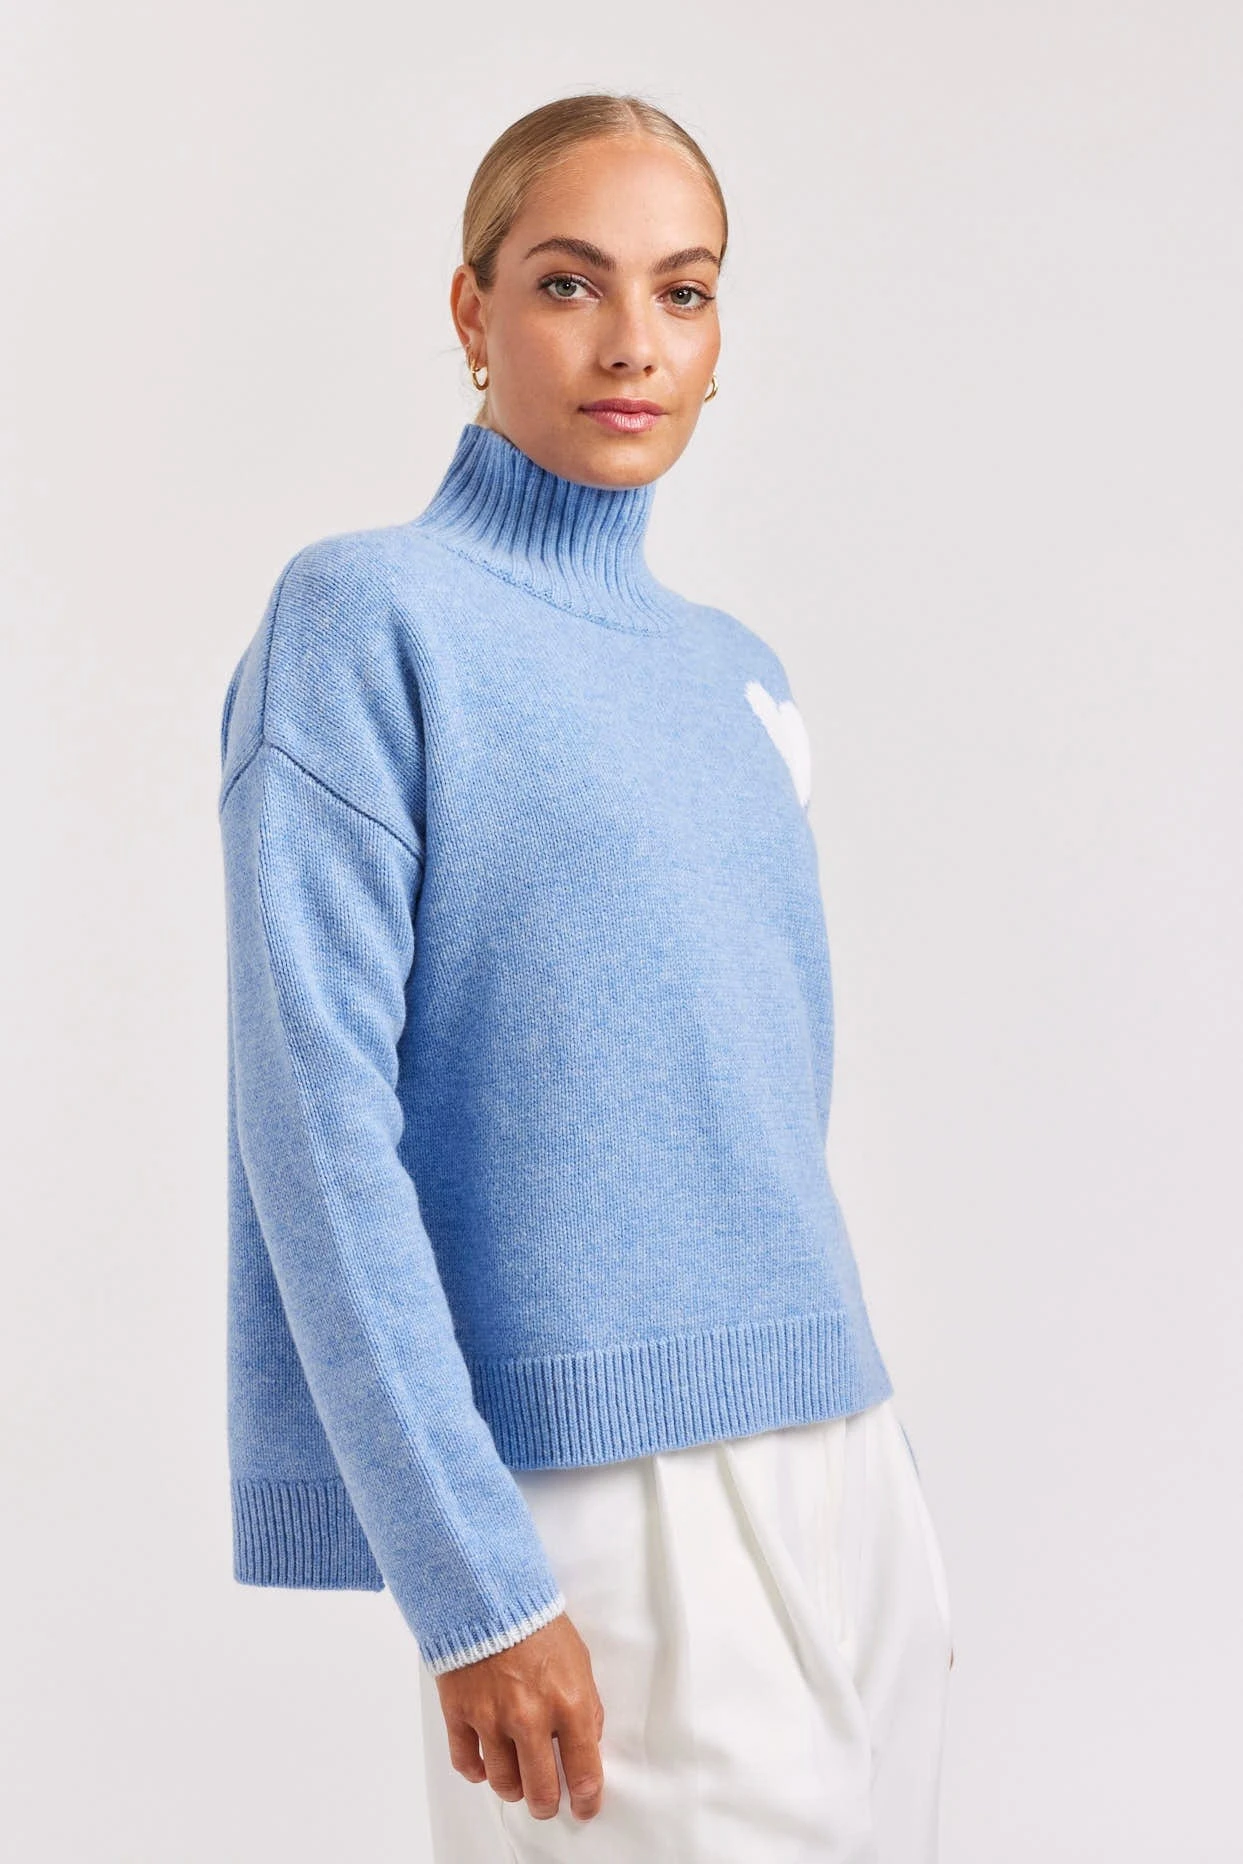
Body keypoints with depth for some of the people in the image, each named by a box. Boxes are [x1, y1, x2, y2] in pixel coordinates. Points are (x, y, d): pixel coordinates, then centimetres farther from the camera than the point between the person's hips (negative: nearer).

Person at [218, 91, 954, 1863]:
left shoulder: (738, 672, 13)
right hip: (590, 1498, -6)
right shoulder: (367, 614, -7)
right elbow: (320, 1116, -13)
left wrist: (866, 1477, 16)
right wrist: (472, 1580, -17)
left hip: (847, 1465, 7)